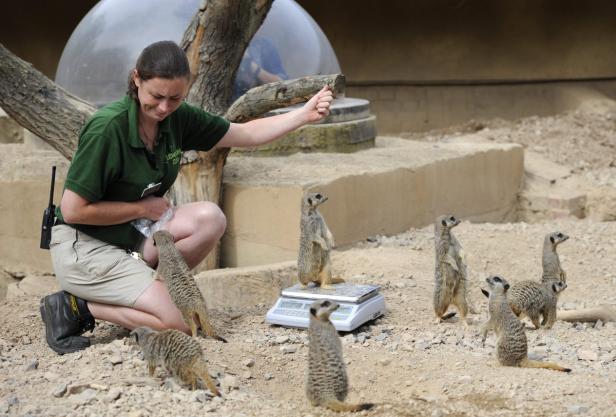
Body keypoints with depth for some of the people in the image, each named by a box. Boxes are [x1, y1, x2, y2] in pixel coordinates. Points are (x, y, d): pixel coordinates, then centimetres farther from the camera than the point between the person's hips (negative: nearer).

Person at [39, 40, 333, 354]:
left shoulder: (177, 118, -3)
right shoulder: (108, 128, -24)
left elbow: (246, 134, 8)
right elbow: (73, 210, -21)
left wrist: (305, 114, -3)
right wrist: (142, 208, -13)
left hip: (132, 237, 7)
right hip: (83, 249, -7)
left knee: (209, 218, -14)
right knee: (182, 322, -17)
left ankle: (148, 289, 0)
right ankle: (77, 307, -3)